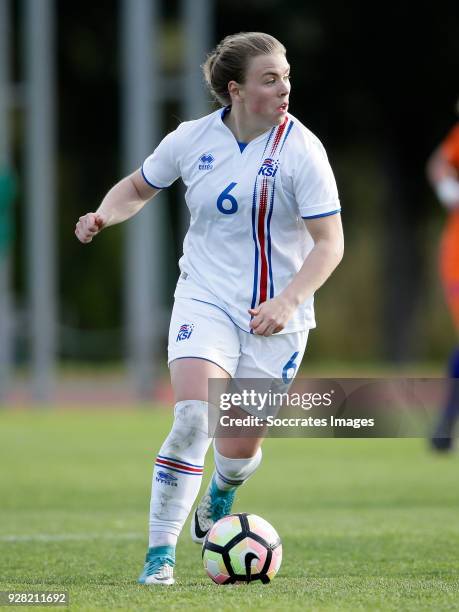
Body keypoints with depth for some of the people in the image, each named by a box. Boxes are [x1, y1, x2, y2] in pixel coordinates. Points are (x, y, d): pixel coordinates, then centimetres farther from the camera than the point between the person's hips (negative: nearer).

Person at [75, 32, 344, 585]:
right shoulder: (192, 139, -2)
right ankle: (160, 553, -14)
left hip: (275, 315, 0)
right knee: (194, 417, -22)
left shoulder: (300, 150, -10)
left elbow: (329, 243, -11)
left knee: (240, 446, 6)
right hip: (205, 301, 1)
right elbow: (138, 188, 16)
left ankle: (218, 498, 44)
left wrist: (287, 302, -24)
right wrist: (103, 215, -5)